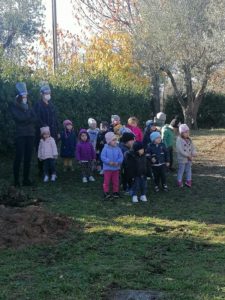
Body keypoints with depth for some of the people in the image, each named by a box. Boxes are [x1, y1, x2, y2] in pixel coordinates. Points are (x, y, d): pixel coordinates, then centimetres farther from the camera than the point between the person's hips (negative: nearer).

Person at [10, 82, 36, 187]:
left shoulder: (28, 106, 15)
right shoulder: (14, 106, 1)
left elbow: (34, 118, 4)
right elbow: (19, 118, -14)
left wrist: (25, 119, -10)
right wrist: (29, 116, -1)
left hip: (30, 134, 5)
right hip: (20, 134, -5)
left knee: (28, 157, 5)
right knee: (19, 157, -7)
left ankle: (26, 179, 11)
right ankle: (16, 180, -2)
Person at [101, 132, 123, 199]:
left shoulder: (118, 148, -1)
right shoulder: (106, 148, -9)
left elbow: (121, 157, -2)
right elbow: (103, 157, -12)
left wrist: (118, 162, -19)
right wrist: (109, 162, -22)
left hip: (116, 168, 3)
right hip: (107, 168, -3)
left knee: (116, 181, 11)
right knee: (107, 181, 3)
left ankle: (115, 192, 23)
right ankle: (106, 193, 11)